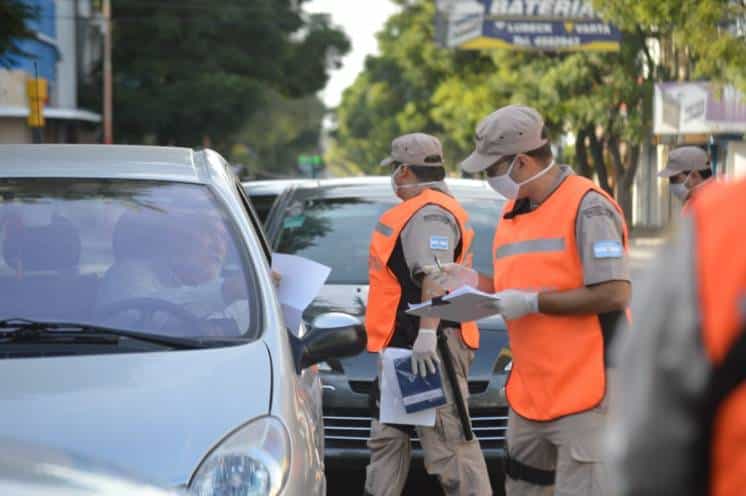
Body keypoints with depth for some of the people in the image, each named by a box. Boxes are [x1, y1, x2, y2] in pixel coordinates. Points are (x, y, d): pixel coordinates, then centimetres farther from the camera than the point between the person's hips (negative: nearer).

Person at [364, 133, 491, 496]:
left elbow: (434, 278, -28)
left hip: (427, 350, -12)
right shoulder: (420, 211, 21)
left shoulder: (429, 214, -14)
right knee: (387, 439, 16)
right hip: (402, 350, 12)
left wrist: (427, 334, -37)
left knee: (449, 443, -13)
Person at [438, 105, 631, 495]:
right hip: (529, 391, 9)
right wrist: (475, 282, 6)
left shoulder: (587, 207, -12)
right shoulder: (514, 211, 15)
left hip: (584, 390, -9)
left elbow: (614, 294, -20)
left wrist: (532, 302, -18)